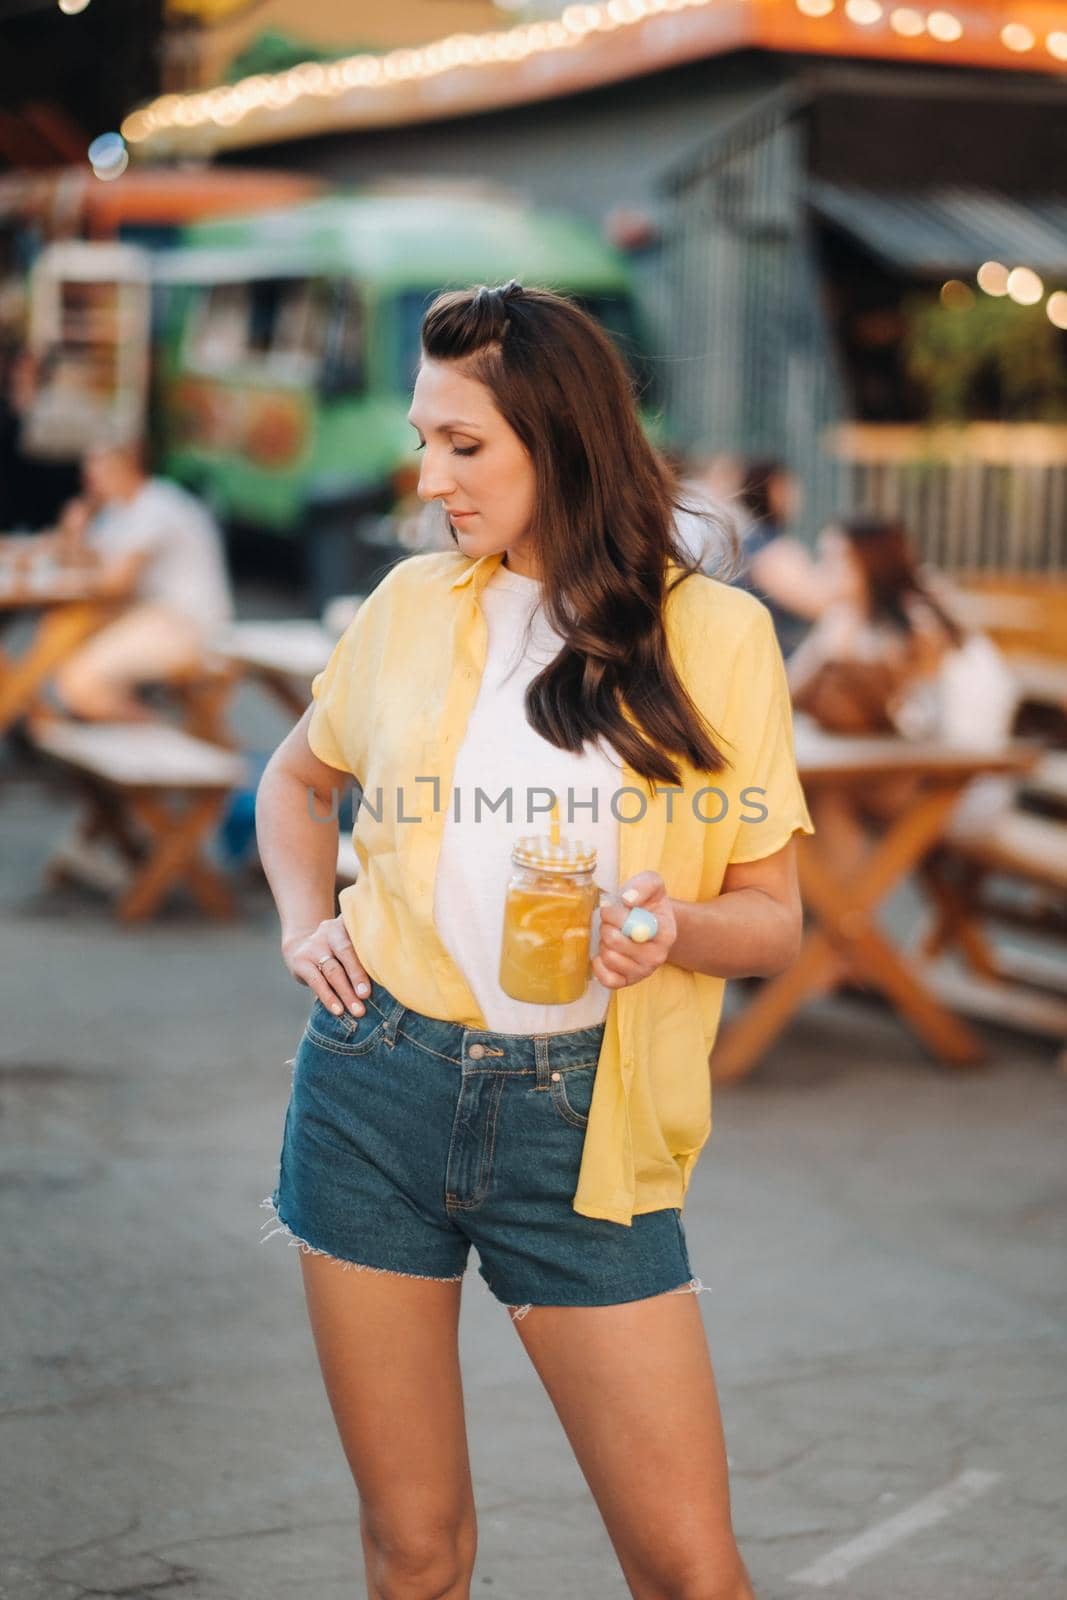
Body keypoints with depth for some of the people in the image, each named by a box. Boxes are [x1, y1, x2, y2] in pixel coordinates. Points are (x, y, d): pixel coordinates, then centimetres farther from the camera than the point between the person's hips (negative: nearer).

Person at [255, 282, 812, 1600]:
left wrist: (678, 927, -18)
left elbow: (774, 917, 2)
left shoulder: (716, 633, -1)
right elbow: (294, 777, 25)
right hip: (376, 1086, 2)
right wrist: (304, 924, 8)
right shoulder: (413, 605, 6)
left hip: (578, 1122, -2)